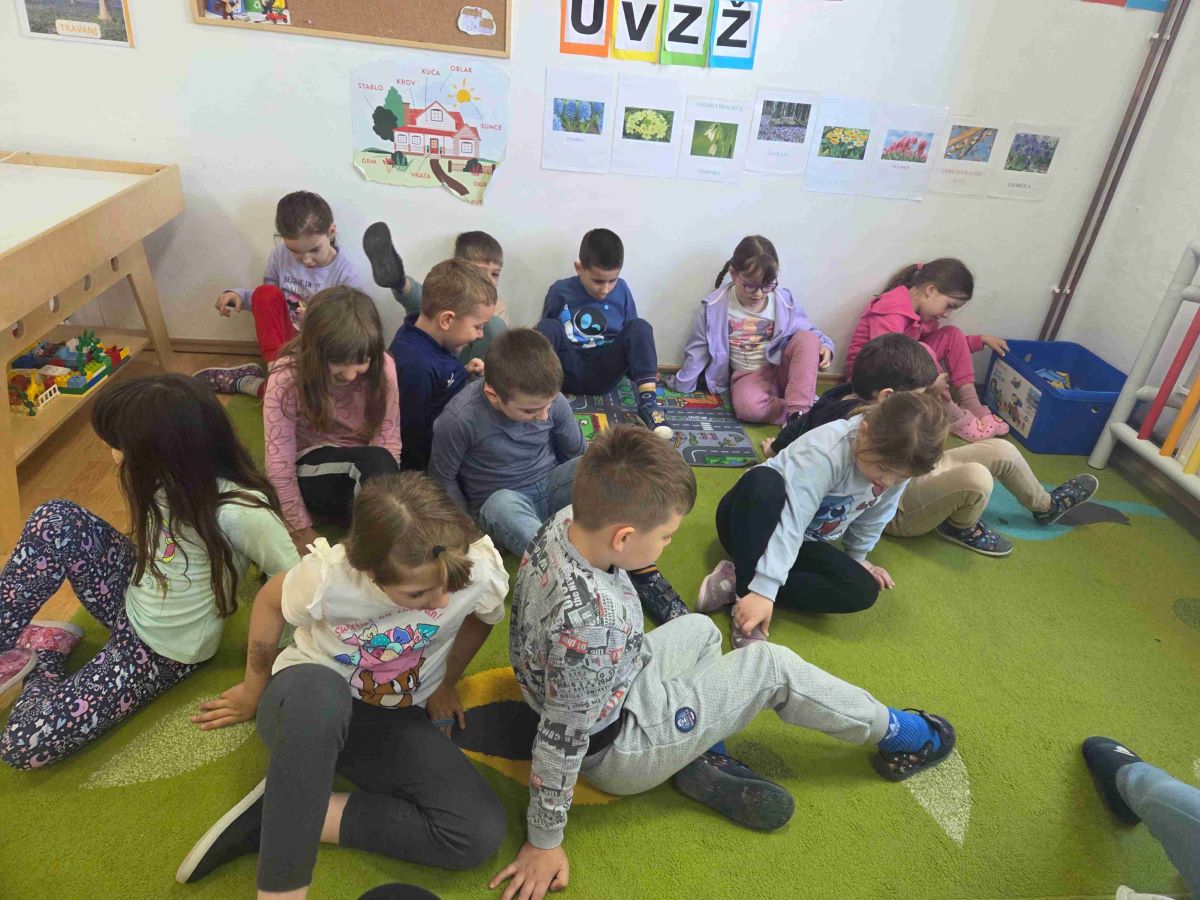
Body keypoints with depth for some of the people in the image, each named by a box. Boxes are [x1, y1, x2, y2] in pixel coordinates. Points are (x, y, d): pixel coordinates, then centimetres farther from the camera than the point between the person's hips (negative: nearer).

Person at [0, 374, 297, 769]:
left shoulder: (239, 511, -34)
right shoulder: (174, 479, -11)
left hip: (162, 652, -6)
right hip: (132, 592, 7)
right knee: (55, 520, -15)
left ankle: (44, 654, 19)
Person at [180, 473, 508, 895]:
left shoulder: (482, 571, -28)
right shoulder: (328, 576, -30)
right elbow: (270, 603, -5)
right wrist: (253, 691, 10)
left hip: (395, 723, 3)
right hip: (308, 701, -3)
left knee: (483, 833, -21)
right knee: (319, 691, -43)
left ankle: (278, 818, -12)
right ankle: (281, 888, -25)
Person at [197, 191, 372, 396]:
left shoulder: (350, 276, -17)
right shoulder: (280, 256, -6)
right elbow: (268, 302, 9)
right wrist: (240, 296, -10)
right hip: (285, 341, 3)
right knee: (265, 293, -24)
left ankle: (247, 382, -14)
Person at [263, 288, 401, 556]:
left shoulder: (382, 367, -14)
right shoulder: (287, 377, -19)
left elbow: (389, 443, -15)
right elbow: (279, 462, -18)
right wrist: (301, 530, -16)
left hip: (367, 473, 3)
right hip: (312, 470, -3)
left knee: (378, 464, -33)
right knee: (372, 461, -34)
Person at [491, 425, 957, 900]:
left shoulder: (567, 521, -17)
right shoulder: (588, 624, -40)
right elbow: (562, 740, -27)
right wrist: (544, 842, -13)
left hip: (607, 686, 8)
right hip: (613, 748, -8)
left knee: (699, 628, 24)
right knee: (772, 666, -2)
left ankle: (702, 763, 11)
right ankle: (895, 734, 19)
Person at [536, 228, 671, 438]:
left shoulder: (621, 290, 2)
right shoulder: (560, 291, -2)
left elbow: (634, 335, 12)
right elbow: (545, 333, 8)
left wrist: (646, 364, 3)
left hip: (604, 373, 1)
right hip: (569, 370, -1)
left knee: (640, 327, -20)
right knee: (549, 326, -25)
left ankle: (648, 402, -33)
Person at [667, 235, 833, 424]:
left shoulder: (784, 301, -2)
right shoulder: (715, 307, -6)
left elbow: (809, 333, 11)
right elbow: (698, 351, 3)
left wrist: (824, 345, -11)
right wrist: (682, 386, 8)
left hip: (783, 370, 2)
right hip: (748, 376, -2)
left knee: (808, 339, -26)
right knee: (746, 406, -37)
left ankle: (798, 412, -32)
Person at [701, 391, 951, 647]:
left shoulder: (896, 465, -13)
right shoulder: (826, 451, -33)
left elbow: (872, 520, 7)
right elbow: (790, 523, -39)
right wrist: (764, 589, -44)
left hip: (803, 544, 6)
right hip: (766, 525, -6)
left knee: (864, 590, -19)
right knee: (763, 480, -39)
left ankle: (739, 582, -22)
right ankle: (745, 589, -32)